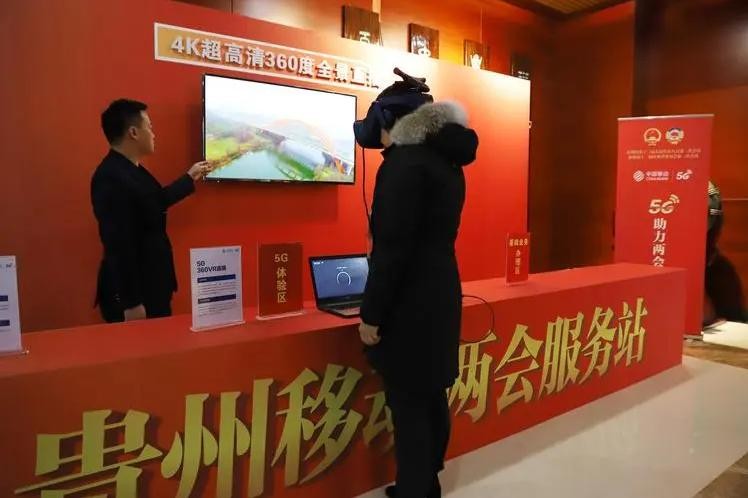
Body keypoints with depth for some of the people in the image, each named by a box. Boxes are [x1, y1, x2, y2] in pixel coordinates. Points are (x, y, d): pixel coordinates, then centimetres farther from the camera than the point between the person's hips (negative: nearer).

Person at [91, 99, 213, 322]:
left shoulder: (131, 170, 7)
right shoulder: (112, 178, -24)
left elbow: (158, 202, 25)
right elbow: (119, 246, -26)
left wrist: (190, 177, 35)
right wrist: (131, 303, -24)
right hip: (132, 294, -10)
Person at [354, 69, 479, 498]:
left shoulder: (405, 160, -16)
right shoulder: (449, 160, 12)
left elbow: (392, 245, -20)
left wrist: (371, 313, -16)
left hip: (410, 303, -10)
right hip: (441, 293, 10)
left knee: (408, 405, 3)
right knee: (432, 398, 18)